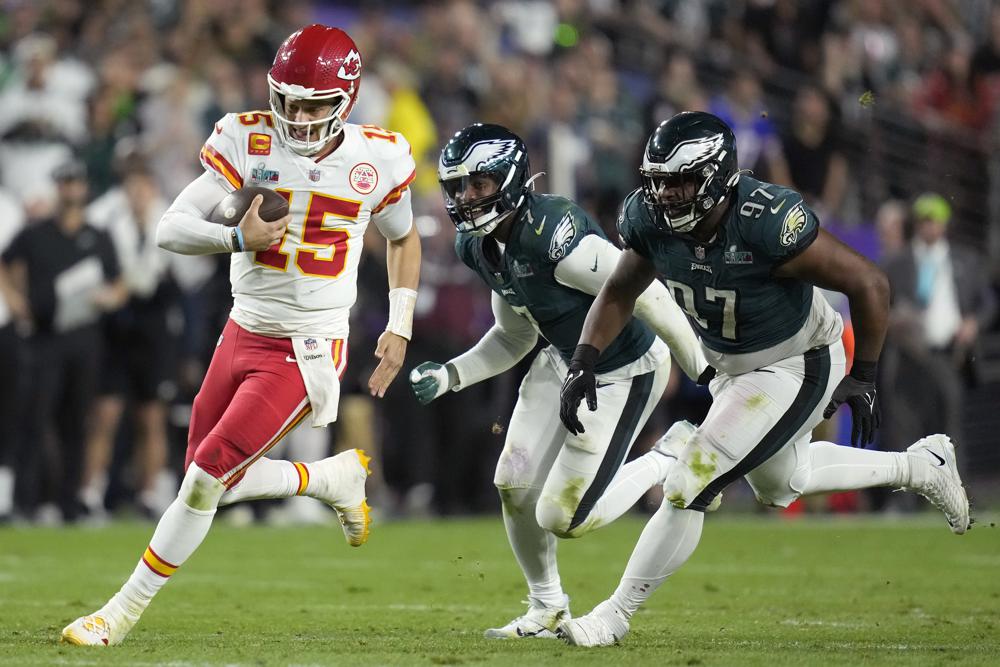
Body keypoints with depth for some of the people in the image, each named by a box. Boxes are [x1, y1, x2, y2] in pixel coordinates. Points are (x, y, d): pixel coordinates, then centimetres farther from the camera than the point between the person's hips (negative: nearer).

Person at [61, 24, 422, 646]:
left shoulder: (378, 159, -6)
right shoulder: (249, 142, -8)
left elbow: (402, 238, 14)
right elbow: (171, 229, -12)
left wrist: (400, 327, 6)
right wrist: (237, 237, -31)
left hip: (308, 353, -4)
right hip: (244, 333, 4)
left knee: (206, 478, -12)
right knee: (211, 482, 10)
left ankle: (124, 610, 0)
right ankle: (336, 477, 32)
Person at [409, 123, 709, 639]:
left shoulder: (553, 234, -32)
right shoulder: (480, 247, -2)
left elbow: (647, 297, -28)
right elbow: (514, 338, 13)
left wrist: (706, 379, -22)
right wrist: (450, 376, -2)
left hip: (624, 374, -8)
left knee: (562, 518, -8)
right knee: (514, 485, 4)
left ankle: (660, 469, 16)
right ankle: (547, 609, 26)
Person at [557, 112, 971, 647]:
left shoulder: (767, 223, -36)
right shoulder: (650, 219, -19)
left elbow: (869, 284, -26)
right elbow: (620, 292, 1)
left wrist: (863, 378, -19)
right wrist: (584, 361, -14)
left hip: (797, 366, -8)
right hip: (731, 364, 8)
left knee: (688, 487, -14)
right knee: (778, 484, 30)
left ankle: (613, 616, 2)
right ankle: (919, 467, 49)